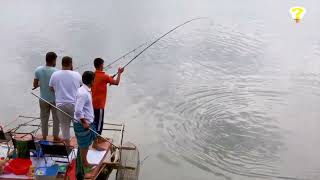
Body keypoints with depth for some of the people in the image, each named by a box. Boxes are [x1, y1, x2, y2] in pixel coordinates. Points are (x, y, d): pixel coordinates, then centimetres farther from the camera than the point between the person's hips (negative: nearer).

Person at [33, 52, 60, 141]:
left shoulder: (38, 70, -7)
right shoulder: (56, 72, -18)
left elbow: (35, 85, -3)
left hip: (43, 99, 3)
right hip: (55, 99, -3)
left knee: (44, 119, 16)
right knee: (56, 119, 13)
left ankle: (44, 137, 24)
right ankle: (55, 137, 22)